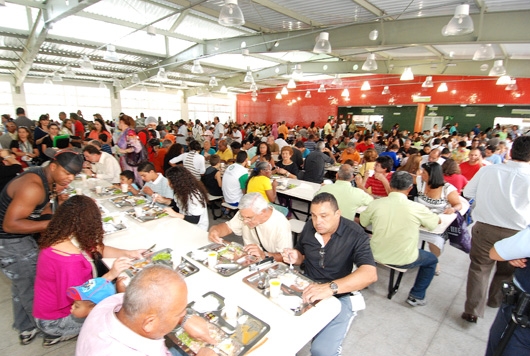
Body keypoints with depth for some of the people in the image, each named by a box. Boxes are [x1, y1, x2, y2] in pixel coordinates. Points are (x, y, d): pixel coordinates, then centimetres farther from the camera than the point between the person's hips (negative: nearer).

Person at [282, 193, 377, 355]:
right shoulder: (309, 227, -2)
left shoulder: (355, 235, -16)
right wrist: (295, 258, -11)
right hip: (307, 288, 4)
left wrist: (330, 287, -41)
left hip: (337, 297, -4)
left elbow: (370, 274, -28)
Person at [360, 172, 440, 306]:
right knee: (432, 259, 28)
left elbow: (361, 222, 4)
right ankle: (416, 296, 29)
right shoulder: (417, 208, -17)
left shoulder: (375, 204, -15)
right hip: (404, 260, -1)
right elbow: (438, 221, 4)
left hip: (377, 256, 2)